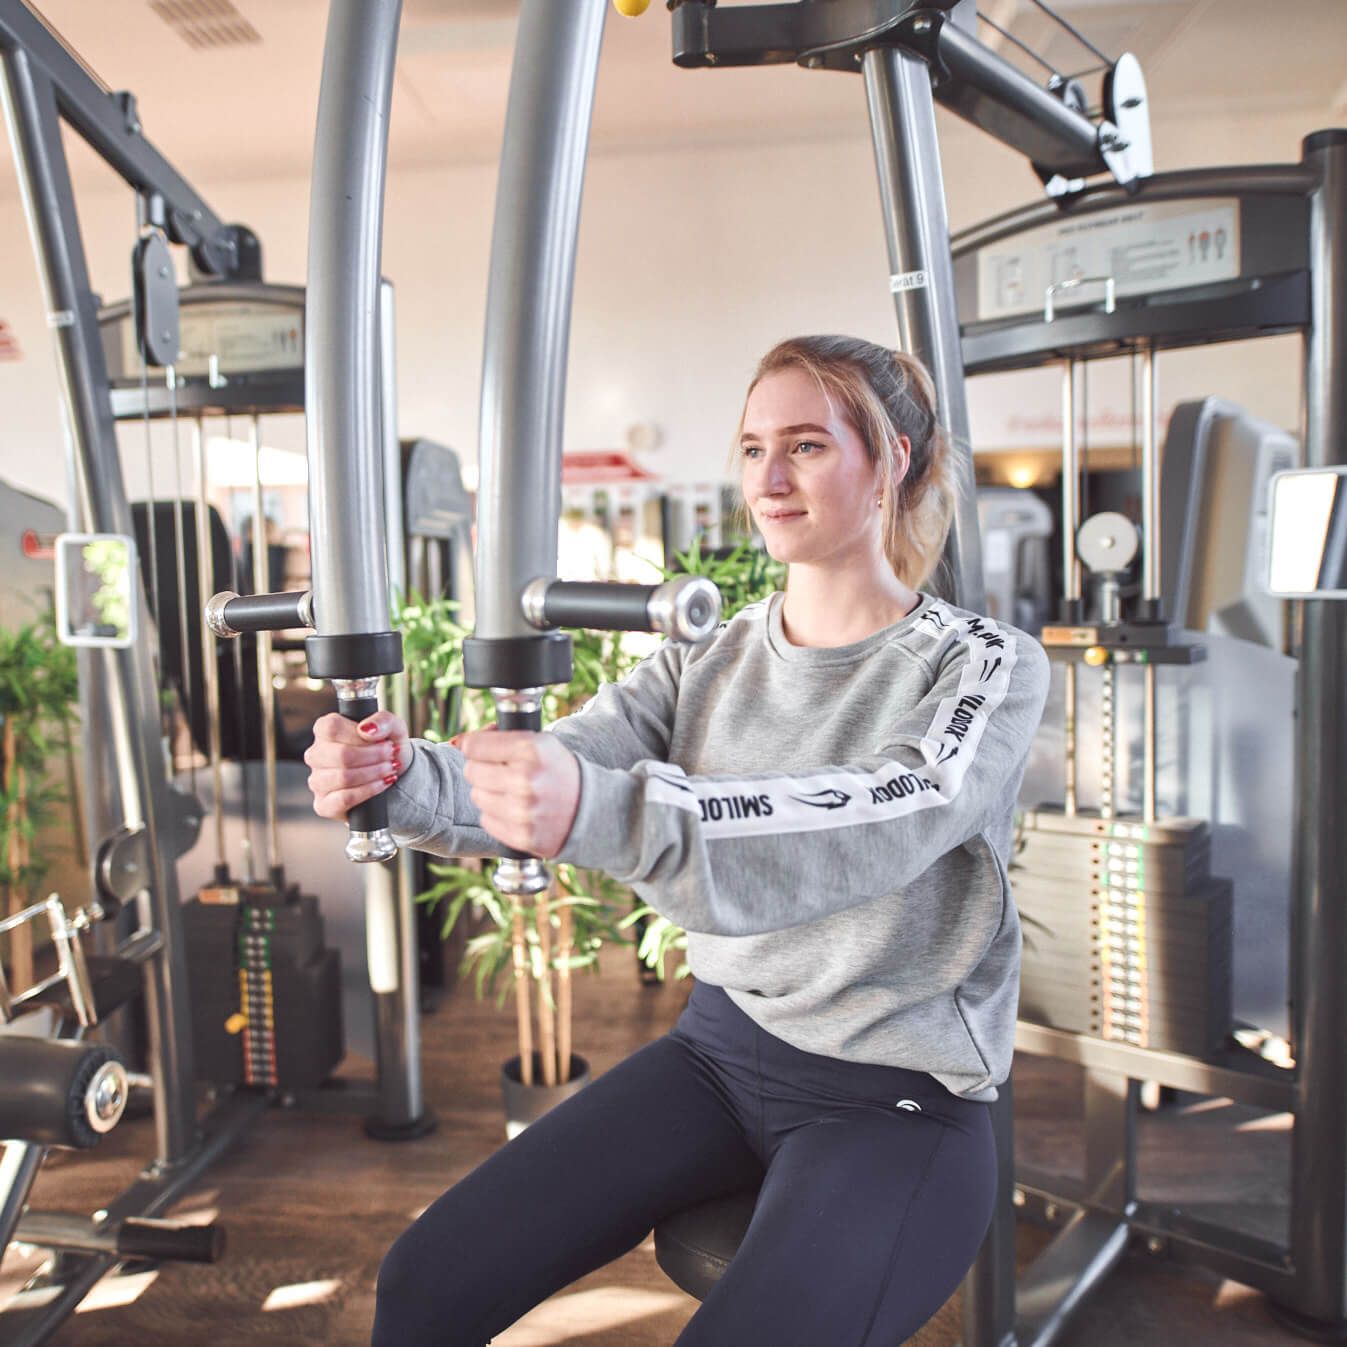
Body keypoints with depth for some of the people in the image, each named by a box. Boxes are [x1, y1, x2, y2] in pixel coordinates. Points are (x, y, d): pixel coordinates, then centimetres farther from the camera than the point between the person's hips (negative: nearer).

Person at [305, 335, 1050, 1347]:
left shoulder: (989, 666, -11)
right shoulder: (714, 660, 3)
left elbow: (871, 828, -31)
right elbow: (536, 780, -9)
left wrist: (601, 812, -46)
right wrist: (403, 779, -31)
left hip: (898, 1095, -4)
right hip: (723, 1046, 5)